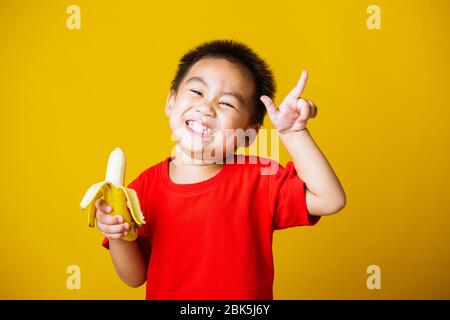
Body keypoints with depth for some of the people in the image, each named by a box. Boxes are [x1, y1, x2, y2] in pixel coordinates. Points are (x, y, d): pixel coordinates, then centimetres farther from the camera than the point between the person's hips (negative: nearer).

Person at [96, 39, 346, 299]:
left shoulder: (258, 180, -18)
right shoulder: (146, 186, -14)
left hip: (245, 295, -1)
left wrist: (292, 132, -33)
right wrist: (119, 237, -27)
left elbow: (330, 200, -29)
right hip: (164, 293, 1)